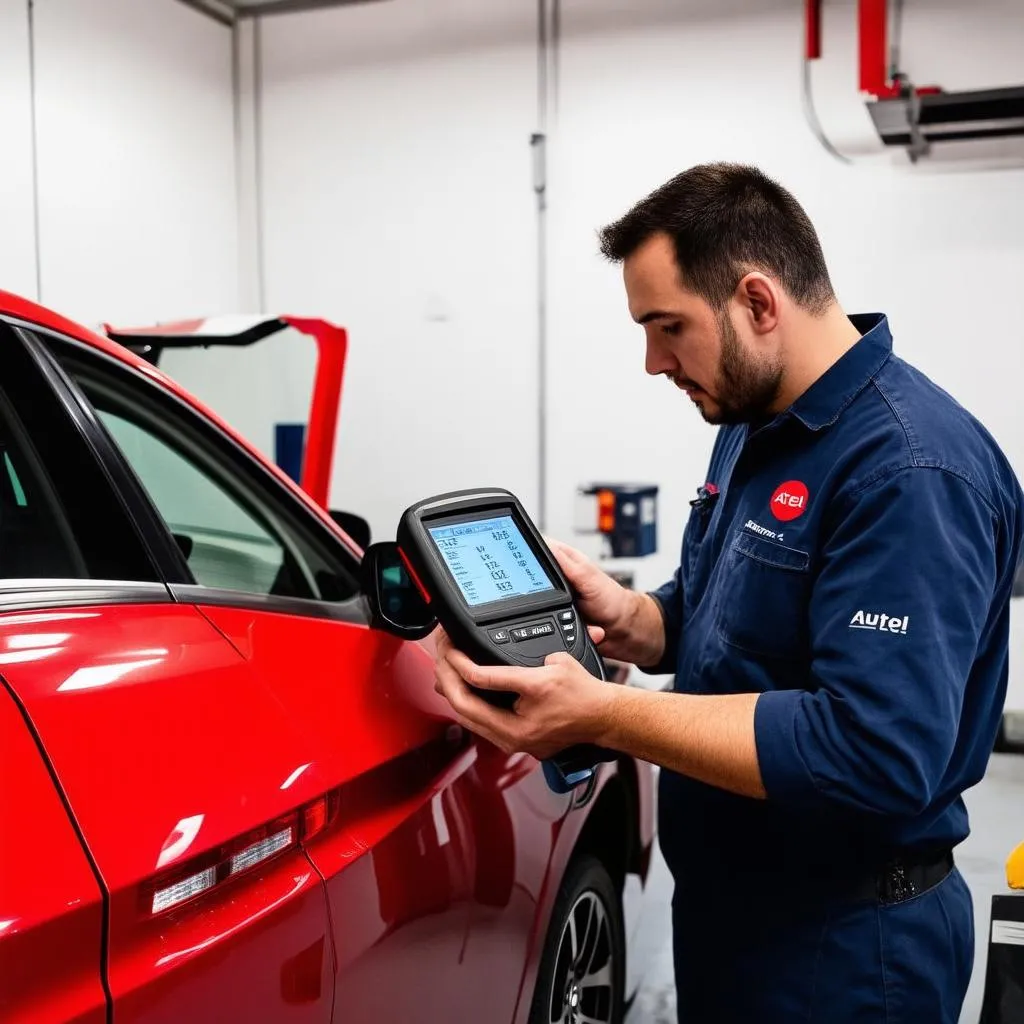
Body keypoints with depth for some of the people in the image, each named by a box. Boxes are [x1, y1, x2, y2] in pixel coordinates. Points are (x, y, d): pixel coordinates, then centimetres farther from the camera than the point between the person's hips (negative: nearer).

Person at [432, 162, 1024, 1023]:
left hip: (847, 943, -8)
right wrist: (626, 622, -8)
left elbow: (878, 755, -32)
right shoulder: (756, 426, 5)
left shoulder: (909, 469, -25)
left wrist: (602, 714, -32)